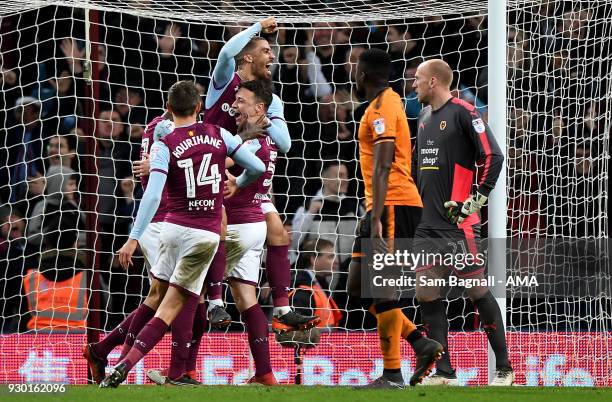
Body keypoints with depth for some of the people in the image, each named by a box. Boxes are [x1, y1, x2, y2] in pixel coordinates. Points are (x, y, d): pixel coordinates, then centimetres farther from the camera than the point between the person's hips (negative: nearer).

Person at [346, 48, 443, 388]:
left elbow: (383, 167, -20)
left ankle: (392, 374, -7)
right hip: (388, 206, 10)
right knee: (358, 286, 10)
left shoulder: (382, 106, -12)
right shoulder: (390, 100, 19)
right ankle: (421, 343, 8)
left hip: (393, 205, -10)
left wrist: (376, 220, -24)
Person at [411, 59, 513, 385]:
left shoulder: (463, 113, -8)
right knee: (426, 294, 1)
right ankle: (444, 373, 5)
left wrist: (475, 199, -16)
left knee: (477, 292, -4)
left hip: (458, 224, -8)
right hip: (427, 225, 8)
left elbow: (493, 156, -14)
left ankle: (504, 368, 4)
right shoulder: (425, 117, 16)